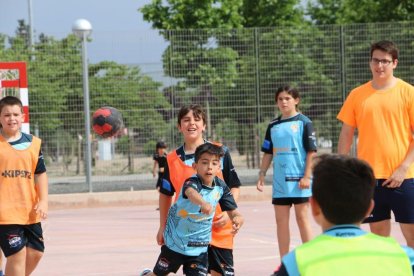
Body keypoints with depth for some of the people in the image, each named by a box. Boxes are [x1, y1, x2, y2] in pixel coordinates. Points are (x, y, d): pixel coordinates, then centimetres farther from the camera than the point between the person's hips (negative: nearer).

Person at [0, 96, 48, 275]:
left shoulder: (33, 143, 6)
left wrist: (43, 201, 0)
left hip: (30, 211, 5)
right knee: (17, 254, -8)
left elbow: (40, 173, 11)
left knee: (36, 252, 9)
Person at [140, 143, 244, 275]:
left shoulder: (221, 187, -10)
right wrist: (203, 204, -75)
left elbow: (234, 212, -9)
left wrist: (238, 220, -35)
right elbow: (191, 192, -52)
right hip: (175, 242, -3)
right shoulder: (192, 182, -27)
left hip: (200, 247, 3)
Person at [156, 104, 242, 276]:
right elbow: (165, 194, 14)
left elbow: (234, 187, 4)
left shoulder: (220, 152, -1)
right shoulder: (172, 159, 3)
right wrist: (163, 227, 12)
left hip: (218, 229, -1)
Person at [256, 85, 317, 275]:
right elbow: (268, 153, 17)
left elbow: (311, 151, -7)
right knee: (281, 220, 6)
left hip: (298, 180, -5)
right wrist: (261, 176, 11)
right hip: (279, 181, 5)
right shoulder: (273, 126, 11)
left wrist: (307, 176, -13)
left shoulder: (304, 123, -4)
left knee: (302, 218, -2)